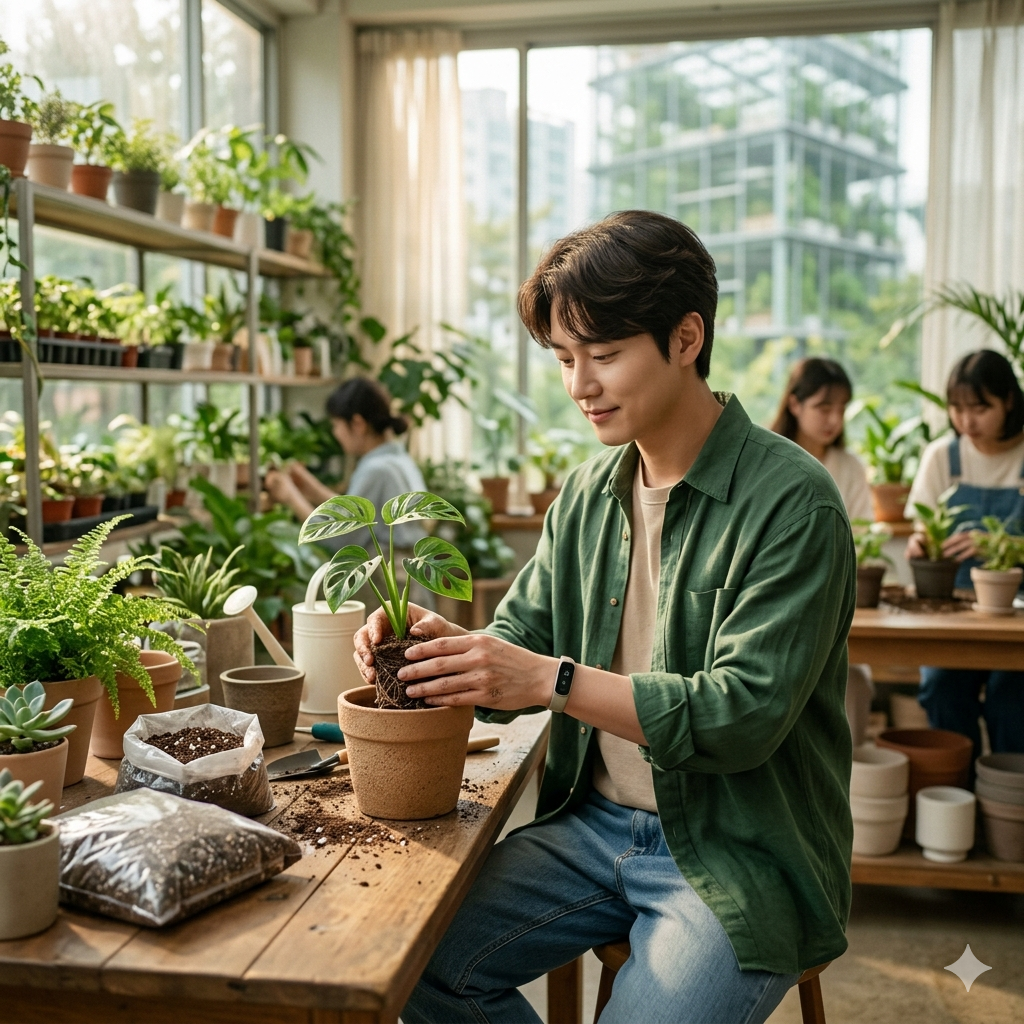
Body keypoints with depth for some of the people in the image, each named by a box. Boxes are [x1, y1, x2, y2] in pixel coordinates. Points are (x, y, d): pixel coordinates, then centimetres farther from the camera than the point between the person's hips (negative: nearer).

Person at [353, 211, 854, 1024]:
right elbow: (523, 639, 8)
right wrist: (447, 646, -14)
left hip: (741, 856, -5)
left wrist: (553, 679, -26)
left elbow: (744, 716, -21)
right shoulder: (587, 494, 6)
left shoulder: (791, 501, -16)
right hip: (595, 825, 6)